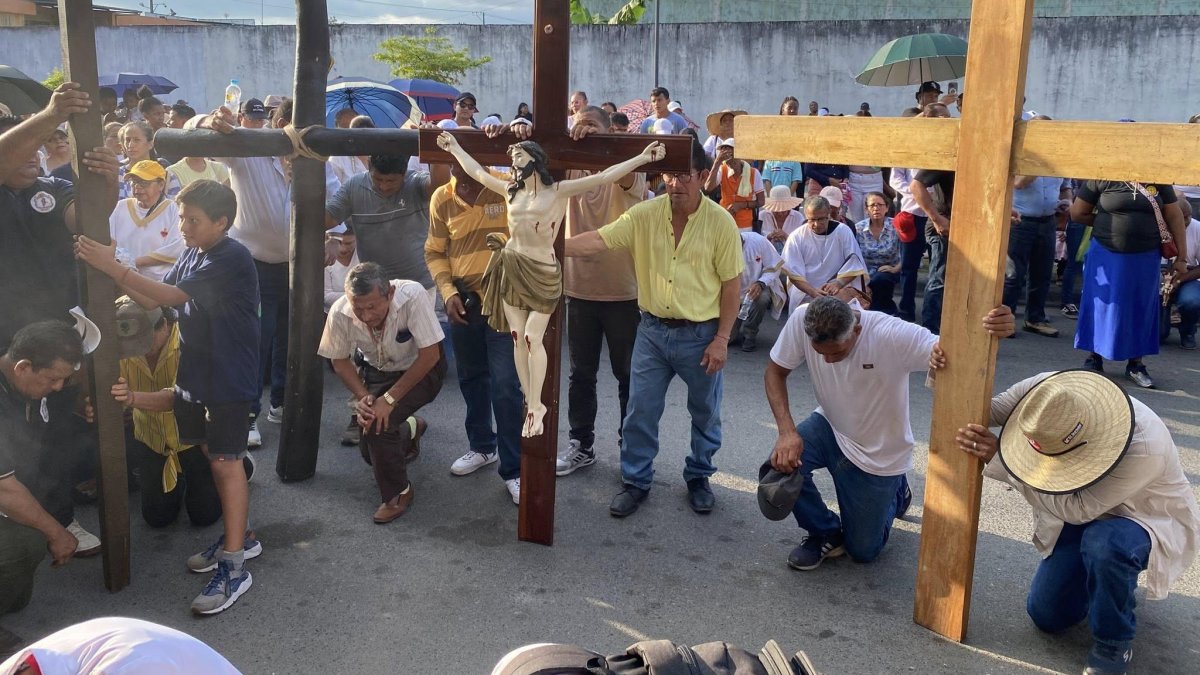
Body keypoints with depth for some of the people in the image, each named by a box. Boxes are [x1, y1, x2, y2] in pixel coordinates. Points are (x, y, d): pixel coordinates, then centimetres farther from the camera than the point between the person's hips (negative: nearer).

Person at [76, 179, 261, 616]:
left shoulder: (232, 258, -19)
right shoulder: (192, 255, 8)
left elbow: (171, 296, -23)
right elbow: (154, 300, 6)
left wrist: (113, 267, -22)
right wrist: (113, 271, -7)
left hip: (229, 379, -8)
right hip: (198, 372, 8)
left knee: (225, 461, -6)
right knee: (211, 453, 15)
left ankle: (233, 567, 0)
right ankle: (239, 537, 31)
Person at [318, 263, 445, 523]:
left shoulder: (412, 296, -35)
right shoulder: (339, 313, -25)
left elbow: (430, 355, -29)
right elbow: (340, 362, -7)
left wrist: (390, 399, -28)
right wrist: (363, 397, -22)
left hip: (421, 370, -4)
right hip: (378, 371, 4)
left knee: (378, 425, -25)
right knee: (370, 453, 5)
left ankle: (398, 493, -3)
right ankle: (410, 429, 36)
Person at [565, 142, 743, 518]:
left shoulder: (720, 222, -11)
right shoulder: (645, 214, -6)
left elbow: (731, 284, -7)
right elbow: (599, 240, -13)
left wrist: (721, 340, -9)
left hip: (701, 335, -1)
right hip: (653, 330, 2)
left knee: (705, 413, 14)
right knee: (640, 410, 8)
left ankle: (698, 477, 35)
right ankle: (636, 481, 25)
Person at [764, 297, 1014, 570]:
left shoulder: (893, 335, -35)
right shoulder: (801, 320, -26)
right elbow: (775, 372, -13)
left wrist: (991, 329, -66)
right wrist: (787, 430, -29)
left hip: (878, 452, -2)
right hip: (830, 426, 3)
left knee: (863, 551, 6)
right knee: (782, 464, -28)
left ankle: (894, 493, 39)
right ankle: (825, 533, 4)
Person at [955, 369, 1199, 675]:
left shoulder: (1144, 447, -42)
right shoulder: (1046, 392, -29)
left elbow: (1077, 509, -38)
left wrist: (998, 461, -41)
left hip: (1148, 521, -5)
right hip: (1084, 518, 5)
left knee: (1103, 543, -41)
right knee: (1046, 616, 5)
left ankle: (1114, 642, -12)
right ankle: (1113, 588, 36)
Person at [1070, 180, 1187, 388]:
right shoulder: (1103, 178, -6)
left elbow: (1175, 217, 2)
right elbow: (1078, 213, 0)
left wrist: (1181, 257, -1)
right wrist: (1106, 224, 1)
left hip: (1146, 257, 3)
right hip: (1106, 254, -2)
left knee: (1142, 308, 9)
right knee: (1101, 306, 6)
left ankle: (1135, 364, 21)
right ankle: (1094, 358, 20)